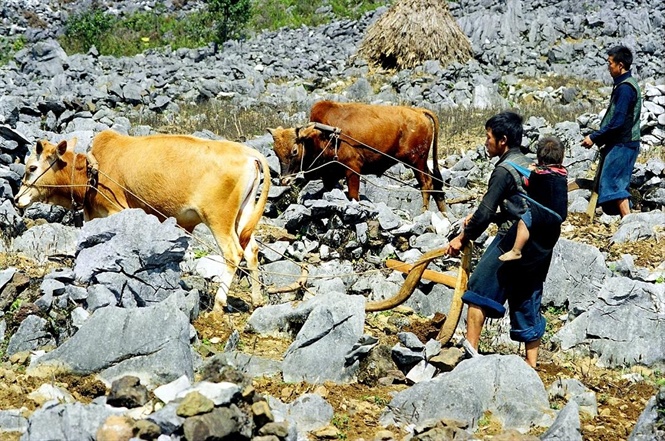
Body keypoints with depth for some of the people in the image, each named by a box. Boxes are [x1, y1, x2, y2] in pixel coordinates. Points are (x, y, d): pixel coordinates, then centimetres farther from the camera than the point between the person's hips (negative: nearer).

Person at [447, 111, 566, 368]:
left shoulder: (505, 169, -9)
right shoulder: (529, 165, 18)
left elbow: (485, 212, -13)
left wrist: (463, 237, -2)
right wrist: (485, 218, 22)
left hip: (515, 240, -9)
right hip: (541, 245, 9)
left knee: (480, 289, 0)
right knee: (528, 303, 14)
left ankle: (471, 348, -6)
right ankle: (531, 364, 16)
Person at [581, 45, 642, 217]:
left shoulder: (625, 88, -18)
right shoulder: (627, 84, 14)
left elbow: (617, 121, -22)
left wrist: (594, 137, -15)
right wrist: (599, 137, 17)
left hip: (622, 145, -10)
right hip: (625, 143, 10)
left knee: (613, 183, -11)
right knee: (619, 184, 13)